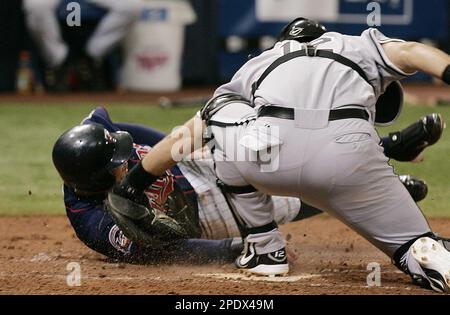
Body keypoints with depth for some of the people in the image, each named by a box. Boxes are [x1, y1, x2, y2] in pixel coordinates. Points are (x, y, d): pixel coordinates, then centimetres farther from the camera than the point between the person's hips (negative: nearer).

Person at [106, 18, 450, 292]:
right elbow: (407, 52, 12)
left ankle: (265, 249, 27)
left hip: (272, 149, 1)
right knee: (414, 247, 13)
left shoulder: (260, 63, 37)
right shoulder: (361, 44, 36)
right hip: (349, 155, -1)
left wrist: (131, 185, 45)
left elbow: (187, 135, 36)